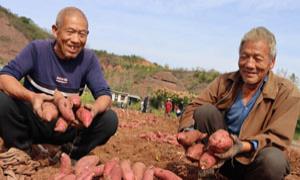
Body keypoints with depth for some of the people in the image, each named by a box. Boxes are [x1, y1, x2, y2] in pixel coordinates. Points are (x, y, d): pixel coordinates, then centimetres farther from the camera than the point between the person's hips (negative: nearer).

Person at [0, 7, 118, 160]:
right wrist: (31, 96, -41)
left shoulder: (89, 59, -8)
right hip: (34, 122, -1)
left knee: (110, 119, -20)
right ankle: (21, 150, -2)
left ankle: (69, 154, 3)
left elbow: (104, 95, -11)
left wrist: (94, 109, -36)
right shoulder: (37, 49, -12)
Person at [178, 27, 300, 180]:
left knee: (274, 160, -35)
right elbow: (193, 108, -4)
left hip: (252, 160, -1)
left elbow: (278, 138, -16)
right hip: (222, 157, 2)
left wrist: (244, 146, -35)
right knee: (205, 111, -19)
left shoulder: (287, 93, -10)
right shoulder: (225, 82, -1)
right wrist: (188, 130, -27)